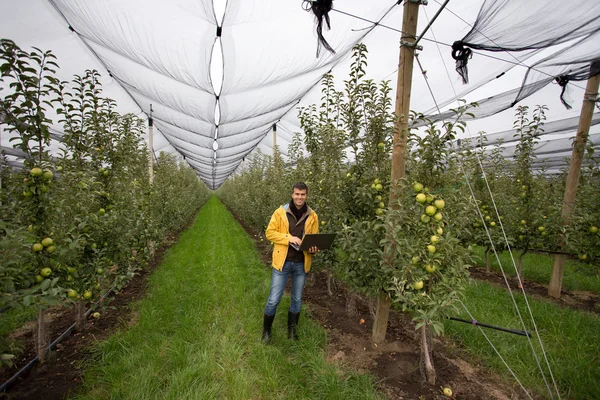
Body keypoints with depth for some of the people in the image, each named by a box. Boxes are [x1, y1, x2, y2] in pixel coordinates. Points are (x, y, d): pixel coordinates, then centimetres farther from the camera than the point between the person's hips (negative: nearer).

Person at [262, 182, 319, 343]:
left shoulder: (312, 216, 1)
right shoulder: (280, 212, -7)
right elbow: (270, 232, -7)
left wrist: (314, 249, -16)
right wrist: (289, 238, -20)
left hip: (302, 264, 3)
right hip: (283, 262, -2)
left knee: (297, 299, 17)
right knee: (274, 299, 5)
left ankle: (292, 329, 39)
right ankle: (266, 330, 29)